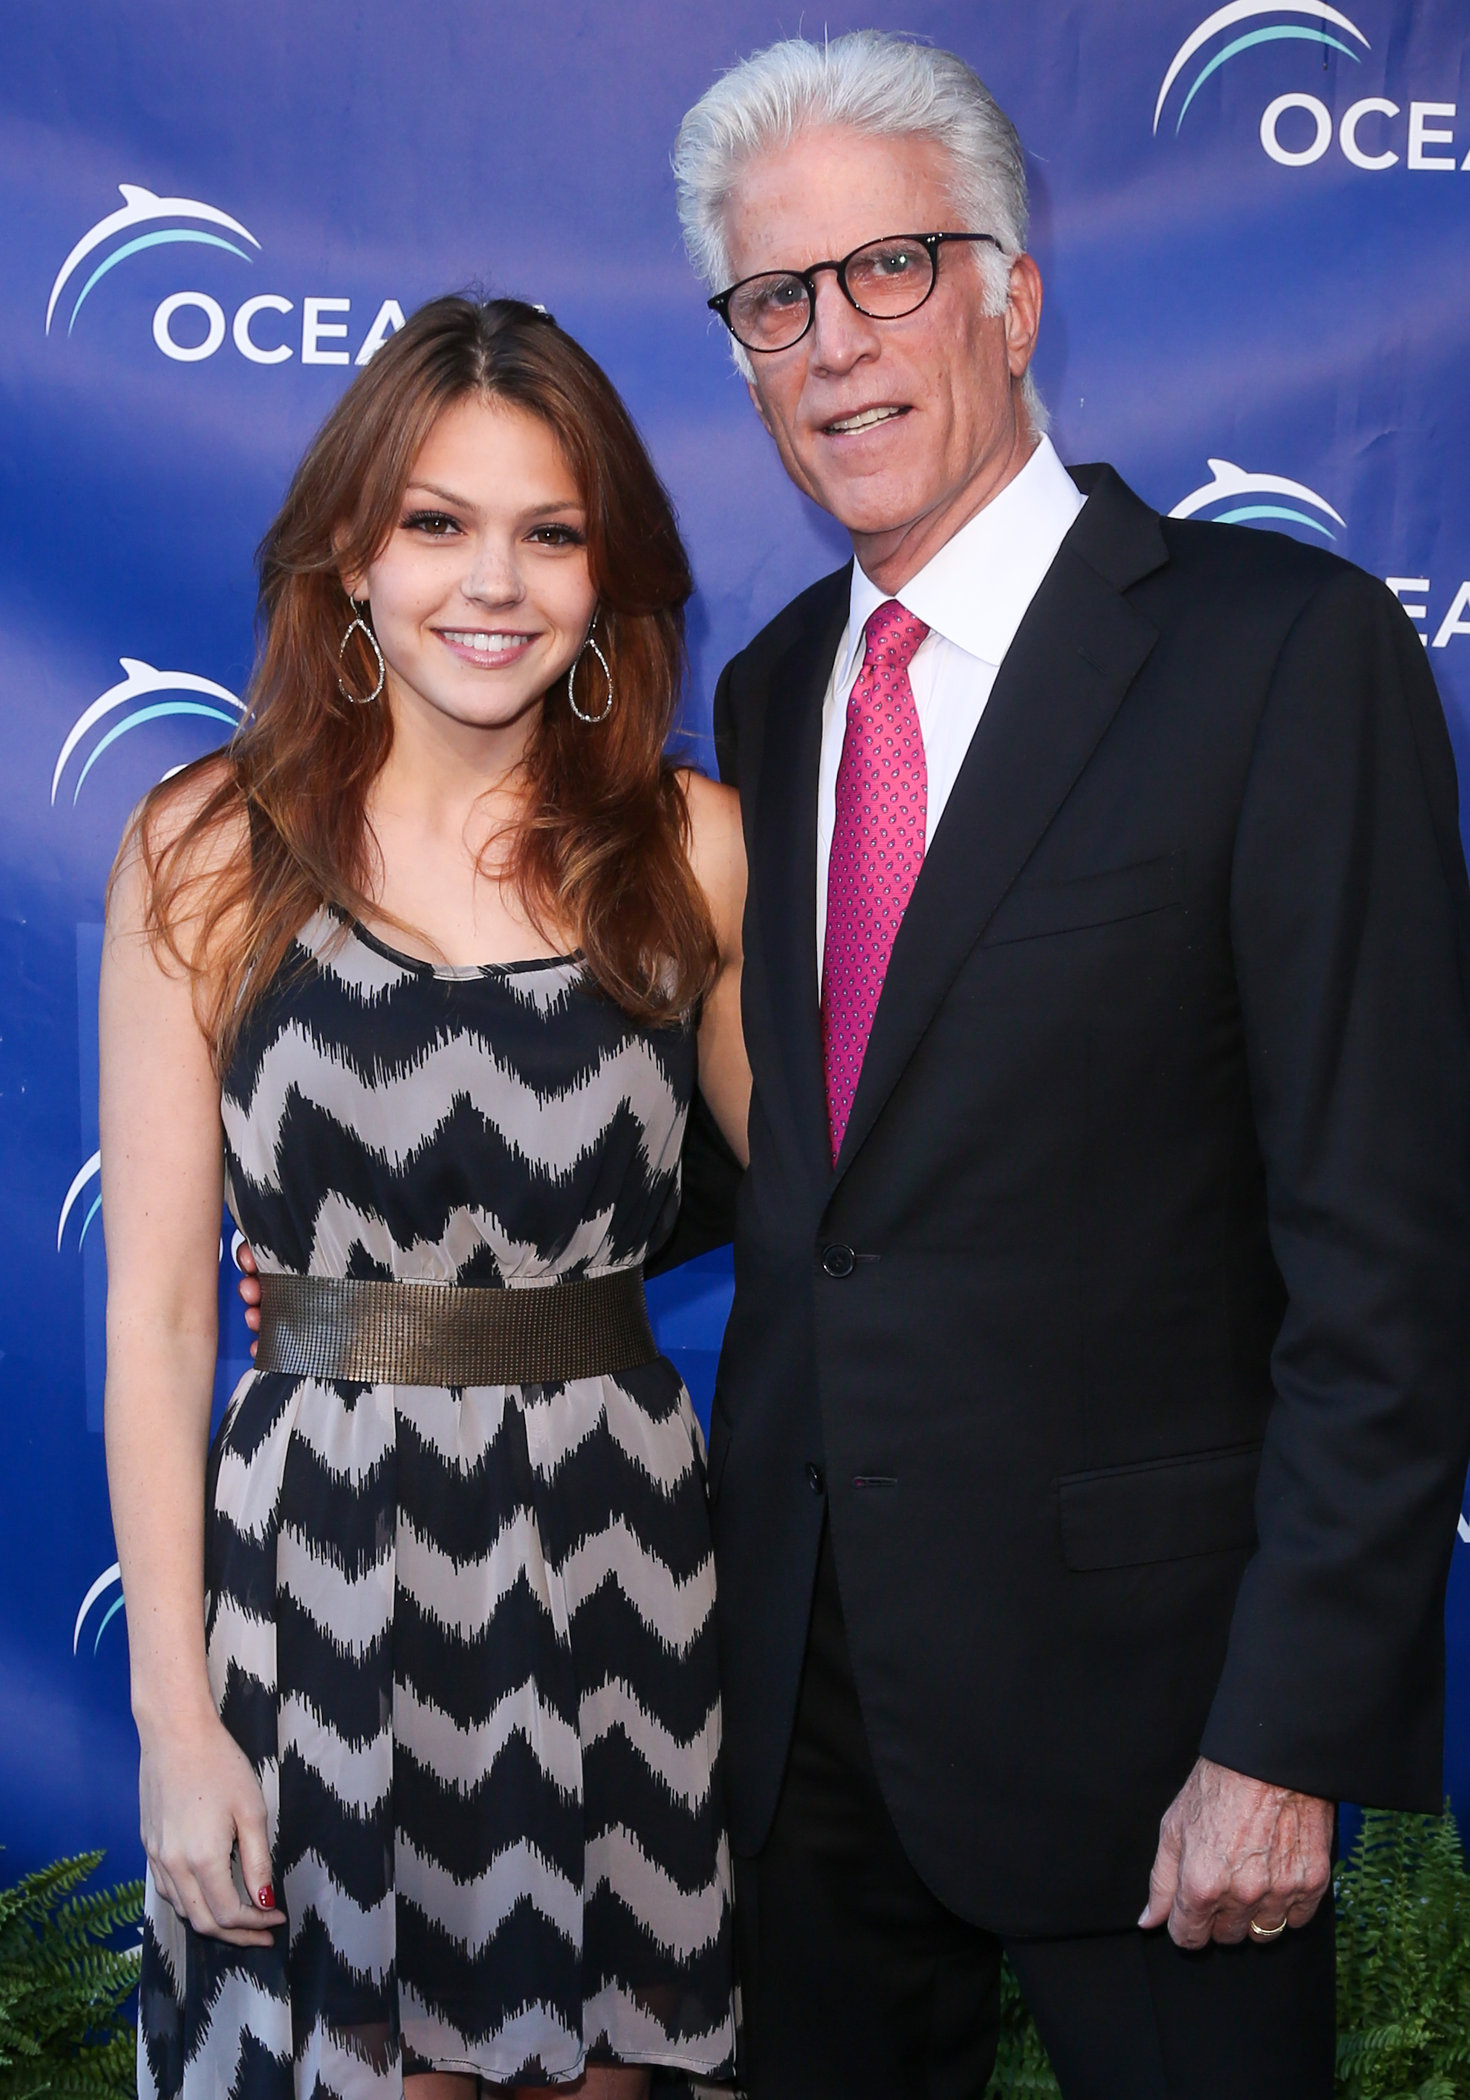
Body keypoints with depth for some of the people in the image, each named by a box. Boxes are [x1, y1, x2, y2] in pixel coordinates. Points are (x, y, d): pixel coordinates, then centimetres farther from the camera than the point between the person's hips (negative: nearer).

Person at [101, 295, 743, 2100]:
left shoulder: (689, 846, 1)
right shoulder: (209, 851, -4)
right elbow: (155, 1311, -5)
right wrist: (174, 1710, -7)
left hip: (618, 1545, 2)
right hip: (318, 1551, -1)